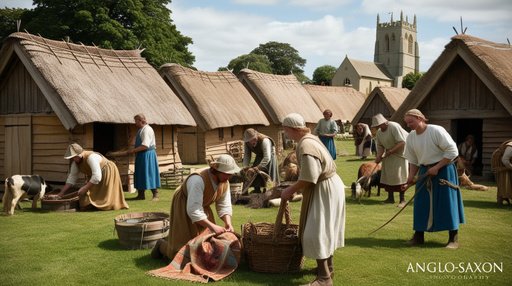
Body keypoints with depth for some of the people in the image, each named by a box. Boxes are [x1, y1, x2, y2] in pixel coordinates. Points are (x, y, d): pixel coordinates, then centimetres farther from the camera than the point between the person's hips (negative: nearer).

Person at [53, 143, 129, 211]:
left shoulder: (91, 157, -33)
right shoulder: (75, 161, -9)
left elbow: (97, 177, -38)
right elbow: (72, 178, -4)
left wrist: (84, 188, -34)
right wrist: (61, 192, -10)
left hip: (108, 172, -8)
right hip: (96, 176, 8)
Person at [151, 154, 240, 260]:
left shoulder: (225, 181, -15)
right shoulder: (198, 180, -38)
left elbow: (224, 206, -7)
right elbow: (193, 211, -40)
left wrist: (228, 223, -24)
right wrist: (212, 226, -41)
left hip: (202, 207, 7)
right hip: (184, 208, -7)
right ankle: (162, 245, 23)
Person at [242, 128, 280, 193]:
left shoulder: (265, 141, -37)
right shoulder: (246, 143, -16)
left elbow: (267, 158, -42)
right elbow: (247, 156, -14)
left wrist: (258, 167, -47)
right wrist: (245, 166, -32)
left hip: (269, 157, -6)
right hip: (259, 157, 6)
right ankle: (257, 191, 15)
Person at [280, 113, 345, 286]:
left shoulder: (305, 146, -25)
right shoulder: (310, 138, 8)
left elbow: (308, 179, -26)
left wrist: (289, 191, -13)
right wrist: (294, 189, 13)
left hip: (324, 190, -11)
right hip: (327, 185, 11)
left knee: (316, 232, -7)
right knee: (323, 229, 20)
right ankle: (328, 267, 32)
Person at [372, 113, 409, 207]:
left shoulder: (394, 127, -22)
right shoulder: (378, 132, 2)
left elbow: (402, 143, -25)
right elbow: (380, 146, 4)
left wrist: (390, 152, -26)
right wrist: (379, 156, -15)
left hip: (400, 152, -7)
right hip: (389, 154, 8)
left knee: (399, 175, -10)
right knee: (387, 175, 5)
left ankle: (402, 200, -4)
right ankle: (390, 198, 15)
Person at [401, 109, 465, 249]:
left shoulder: (436, 131, -16)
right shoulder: (410, 137, 3)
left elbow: (452, 151, -17)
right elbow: (413, 161, 11)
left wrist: (436, 167, -19)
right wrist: (411, 177, 0)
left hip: (443, 171, -6)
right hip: (424, 172, 6)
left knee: (447, 203, -2)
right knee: (421, 204, 6)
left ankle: (453, 239, 8)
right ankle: (419, 236, 17)